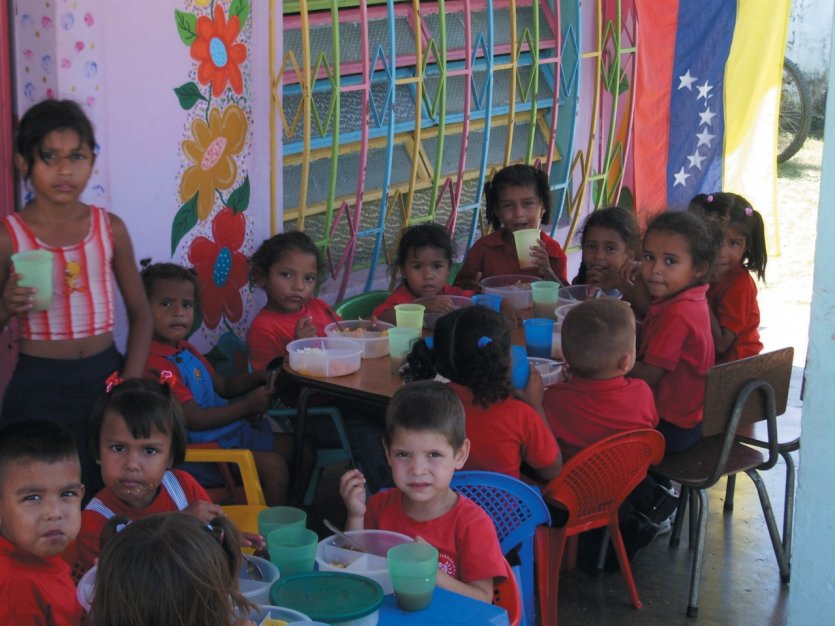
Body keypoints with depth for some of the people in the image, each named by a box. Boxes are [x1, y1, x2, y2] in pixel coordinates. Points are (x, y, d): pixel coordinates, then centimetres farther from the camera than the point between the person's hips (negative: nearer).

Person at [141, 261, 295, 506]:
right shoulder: (155, 365, -22)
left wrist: (260, 376, -1)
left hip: (230, 431, 11)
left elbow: (223, 386, 19)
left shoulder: (185, 350, 11)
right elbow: (195, 419, -22)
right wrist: (248, 406, -15)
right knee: (274, 466, -22)